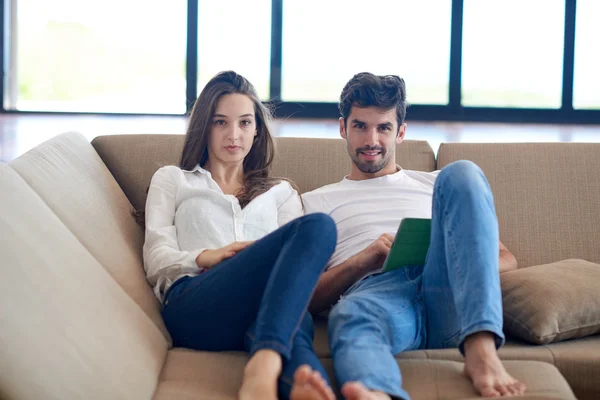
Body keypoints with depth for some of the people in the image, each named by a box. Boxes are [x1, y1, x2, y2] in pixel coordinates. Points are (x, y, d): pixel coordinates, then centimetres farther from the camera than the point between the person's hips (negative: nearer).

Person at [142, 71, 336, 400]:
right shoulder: (172, 179, 29)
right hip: (193, 304, -3)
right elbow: (156, 261, 14)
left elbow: (300, 260, 18)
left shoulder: (281, 192, 34)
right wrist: (207, 257, -7)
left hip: (264, 308, 3)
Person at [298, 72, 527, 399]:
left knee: (461, 174, -21)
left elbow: (506, 259, 25)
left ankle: (481, 348, -38)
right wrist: (363, 260, -4)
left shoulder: (435, 185, 33)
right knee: (351, 315, -40)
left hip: (445, 291, 2)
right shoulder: (317, 202, 27)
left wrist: (465, 258, 0)